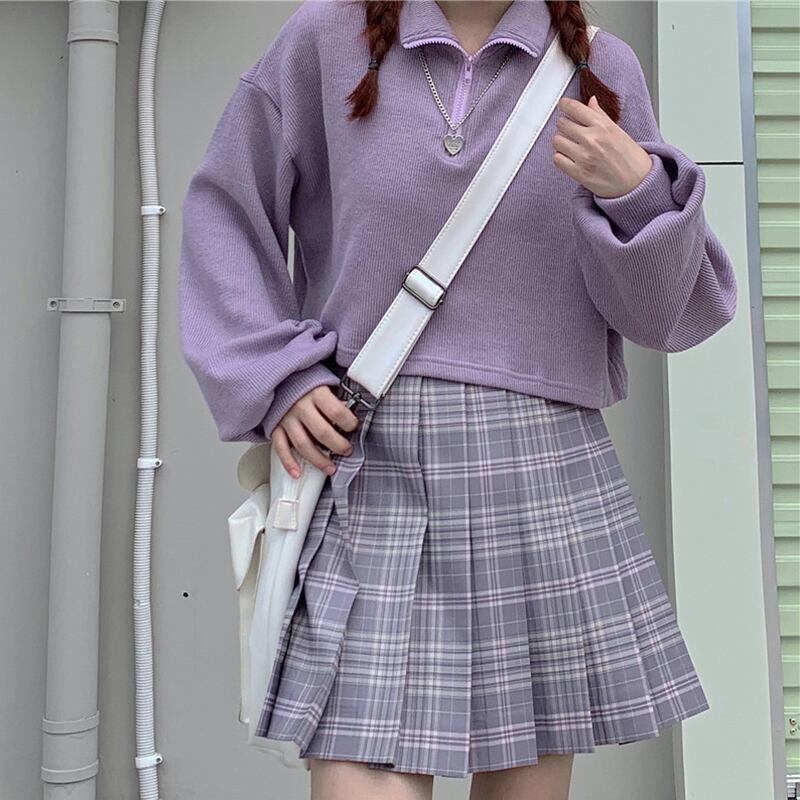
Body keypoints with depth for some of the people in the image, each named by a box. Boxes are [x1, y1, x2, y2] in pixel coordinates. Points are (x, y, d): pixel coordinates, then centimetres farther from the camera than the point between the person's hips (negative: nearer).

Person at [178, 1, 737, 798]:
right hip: (366, 470, -1)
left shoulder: (603, 69, 9)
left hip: (546, 473, 2)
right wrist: (276, 376, 0)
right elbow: (224, 217, 13)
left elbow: (666, 313, 10)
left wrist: (640, 195, -10)